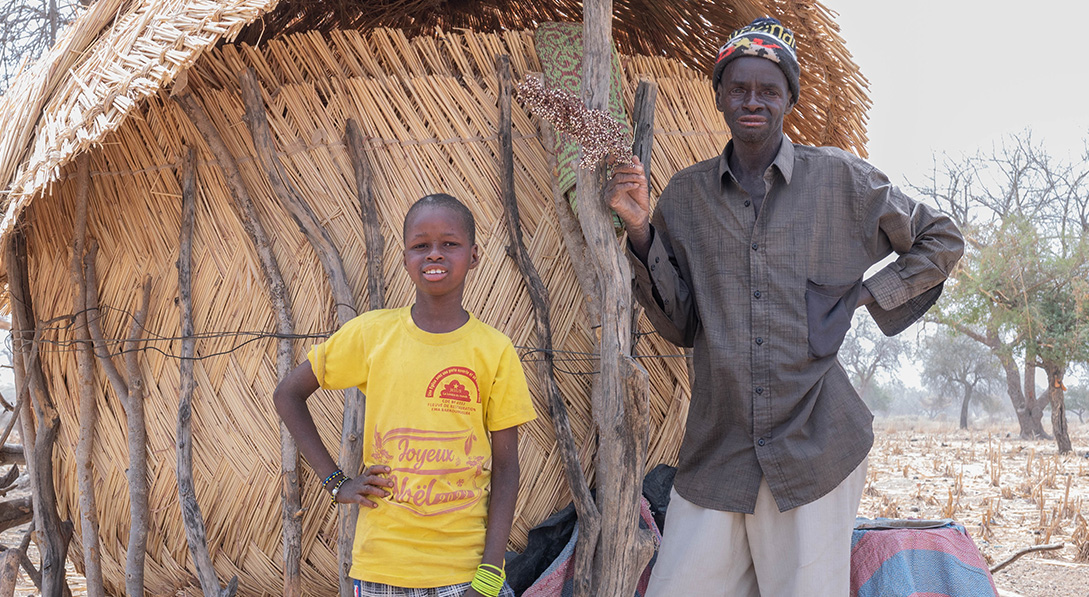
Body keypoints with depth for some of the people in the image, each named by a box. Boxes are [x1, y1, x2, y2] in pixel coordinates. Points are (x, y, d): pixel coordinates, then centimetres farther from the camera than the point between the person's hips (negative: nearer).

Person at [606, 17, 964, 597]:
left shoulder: (839, 178, 3)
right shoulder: (685, 194, 8)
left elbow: (941, 242, 14)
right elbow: (678, 325, 5)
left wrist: (863, 295, 2)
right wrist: (640, 228, -4)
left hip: (814, 446, -2)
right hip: (715, 449, 2)